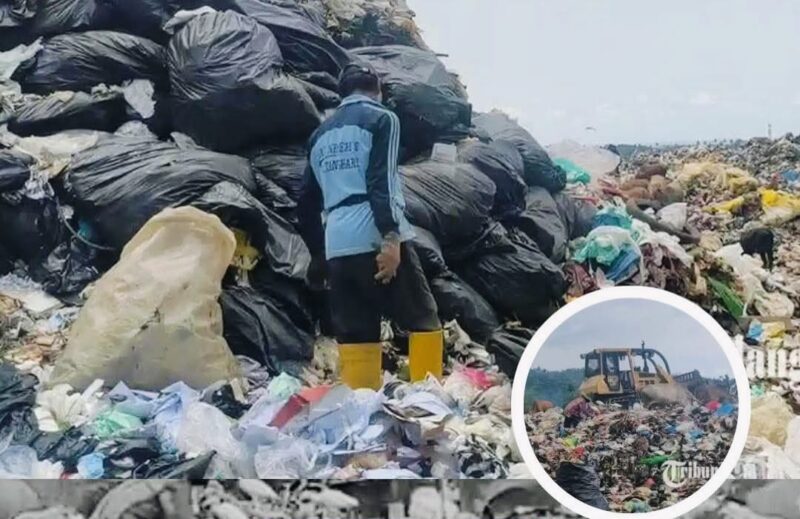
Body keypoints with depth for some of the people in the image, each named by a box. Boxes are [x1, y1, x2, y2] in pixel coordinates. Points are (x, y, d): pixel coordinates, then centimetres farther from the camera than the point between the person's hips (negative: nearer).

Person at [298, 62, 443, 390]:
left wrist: (317, 254, 32)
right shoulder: (381, 118, 4)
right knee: (425, 322, 6)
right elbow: (381, 181, -12)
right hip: (377, 240, -6)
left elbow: (306, 204, 24)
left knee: (355, 339, 8)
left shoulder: (320, 135, 22)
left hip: (337, 248, 6)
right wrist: (390, 237, -18)